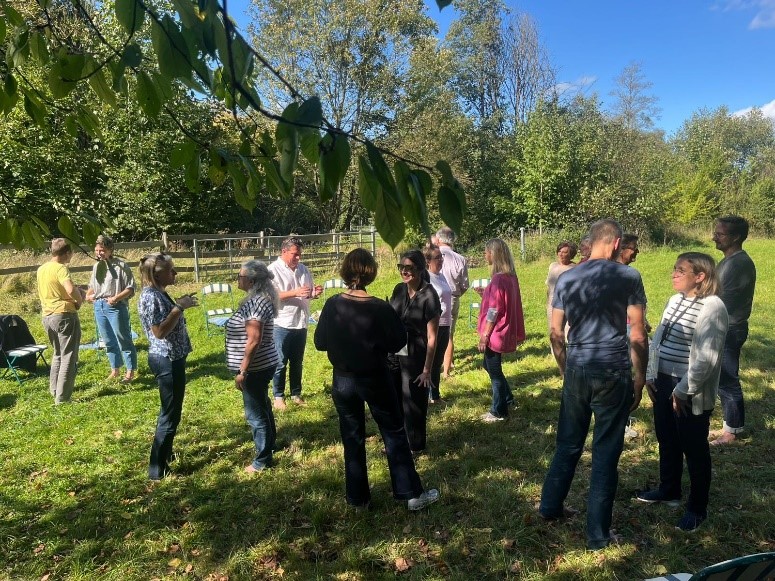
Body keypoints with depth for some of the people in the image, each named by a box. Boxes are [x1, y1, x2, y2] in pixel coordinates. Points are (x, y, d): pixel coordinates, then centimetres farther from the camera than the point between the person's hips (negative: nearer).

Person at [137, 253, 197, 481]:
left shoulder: (159, 293, 9)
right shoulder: (150, 297, -21)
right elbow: (160, 331, -27)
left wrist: (180, 305, 10)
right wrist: (179, 307, -24)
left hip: (172, 358, 11)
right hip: (167, 360, -11)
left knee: (170, 411, 23)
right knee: (170, 414, -1)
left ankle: (165, 453, 39)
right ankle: (157, 469, 10)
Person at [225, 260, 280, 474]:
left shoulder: (255, 303, -23)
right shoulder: (260, 298, 8)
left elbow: (254, 341, -26)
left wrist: (242, 371, -21)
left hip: (256, 367, -10)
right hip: (263, 364, 10)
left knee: (255, 413, 3)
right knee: (263, 408, 24)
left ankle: (263, 460, 16)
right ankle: (269, 444, 41)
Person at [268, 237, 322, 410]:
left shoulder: (303, 269, 9)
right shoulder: (273, 270, -10)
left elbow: (309, 293, 17)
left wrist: (315, 293, -7)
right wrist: (295, 293, -27)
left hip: (301, 323, 6)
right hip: (282, 324, -6)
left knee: (297, 362, 15)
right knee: (281, 363, 4)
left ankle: (296, 394, 28)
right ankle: (278, 396, 17)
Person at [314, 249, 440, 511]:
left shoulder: (332, 305, -11)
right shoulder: (380, 308, -19)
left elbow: (320, 343, -2)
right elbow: (399, 341, -8)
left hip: (343, 381, 3)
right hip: (375, 380, -2)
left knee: (352, 439, 16)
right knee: (395, 435, 12)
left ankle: (358, 497, 26)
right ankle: (412, 494, 19)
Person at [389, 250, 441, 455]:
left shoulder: (429, 296, -17)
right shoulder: (399, 289, 1)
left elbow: (432, 338, -15)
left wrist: (427, 370, -15)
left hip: (415, 356, -6)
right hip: (395, 353, 6)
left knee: (414, 402, 10)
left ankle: (415, 445, 31)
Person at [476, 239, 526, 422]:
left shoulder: (498, 279, -21)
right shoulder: (510, 276, 6)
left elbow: (494, 311, -21)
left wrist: (484, 336, -16)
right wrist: (485, 293, 12)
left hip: (495, 333, -9)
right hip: (504, 331, 9)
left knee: (494, 371, 4)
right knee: (490, 365, 23)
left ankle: (499, 412, 17)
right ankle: (507, 398, 33)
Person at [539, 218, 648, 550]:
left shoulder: (565, 279, 3)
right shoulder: (628, 277, -7)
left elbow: (556, 333, 5)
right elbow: (638, 336, -7)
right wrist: (640, 377, 4)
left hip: (577, 371, 3)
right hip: (613, 373, -3)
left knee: (568, 445, 19)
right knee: (606, 452, 7)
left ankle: (551, 506, 34)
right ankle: (598, 533, 18)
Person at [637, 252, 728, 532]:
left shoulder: (712, 307, -18)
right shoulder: (674, 300, 8)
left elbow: (707, 357, -22)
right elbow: (658, 339, 12)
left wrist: (683, 390, -19)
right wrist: (650, 375, 8)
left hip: (691, 393, -8)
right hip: (663, 382, 8)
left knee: (694, 449, 7)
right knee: (667, 441, 21)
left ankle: (697, 508, 23)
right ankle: (669, 490, 40)